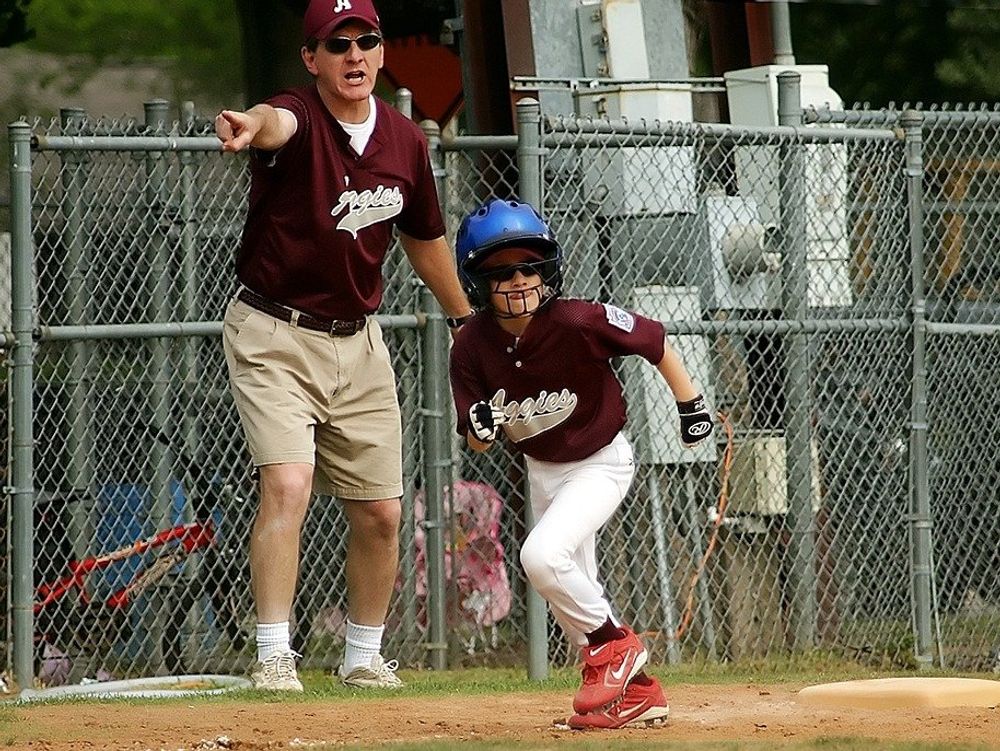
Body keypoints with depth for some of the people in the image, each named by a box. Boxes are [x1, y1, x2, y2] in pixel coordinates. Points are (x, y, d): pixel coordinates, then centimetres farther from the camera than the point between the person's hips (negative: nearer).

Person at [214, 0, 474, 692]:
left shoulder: (405, 141, 1)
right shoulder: (298, 121, -17)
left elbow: (425, 237, 18)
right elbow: (277, 123, -45)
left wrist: (465, 320, 27)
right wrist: (250, 128, -69)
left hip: (358, 342, 6)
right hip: (274, 335, -6)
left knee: (380, 513, 8)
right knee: (288, 484, -22)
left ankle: (365, 659, 26)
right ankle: (275, 656, -19)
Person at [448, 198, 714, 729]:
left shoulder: (580, 324, -29)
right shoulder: (472, 347, -16)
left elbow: (654, 342, -14)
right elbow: (478, 443, -8)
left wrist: (691, 405, -3)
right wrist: (481, 427, -32)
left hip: (600, 462, -6)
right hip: (541, 469, 6)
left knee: (542, 556, -26)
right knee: (571, 595, 13)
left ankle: (614, 645, -3)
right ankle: (638, 693, 29)